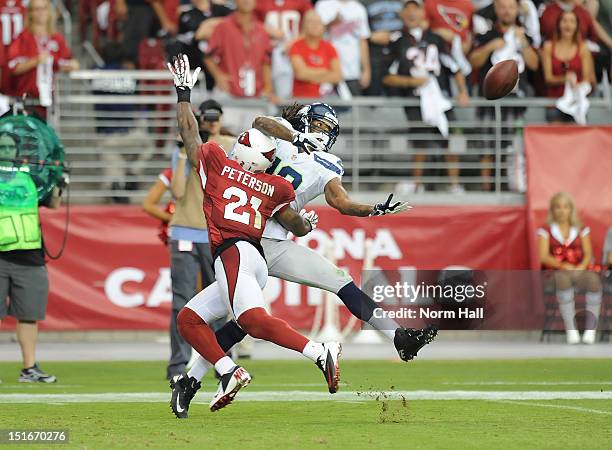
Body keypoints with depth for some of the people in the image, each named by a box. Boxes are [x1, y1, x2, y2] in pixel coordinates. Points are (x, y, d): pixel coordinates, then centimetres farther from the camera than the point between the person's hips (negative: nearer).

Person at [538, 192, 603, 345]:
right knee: (563, 279, -40)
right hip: (556, 272, -2)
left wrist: (582, 266, -16)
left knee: (594, 280, -34)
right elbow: (544, 256, -3)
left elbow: (588, 253, 7)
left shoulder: (581, 230, 17)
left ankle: (591, 329, -39)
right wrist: (563, 265, -20)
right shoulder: (546, 231, 10)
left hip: (579, 271, 2)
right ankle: (571, 330, -46)